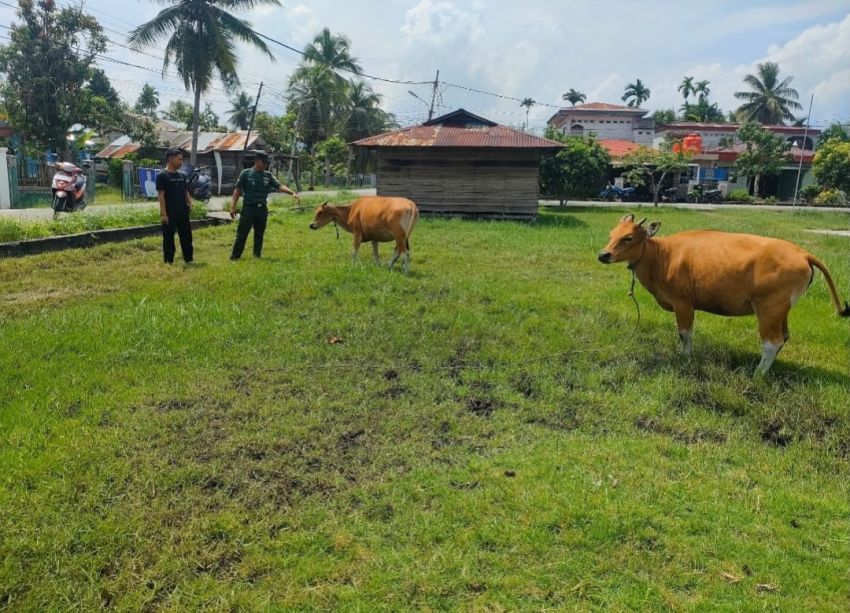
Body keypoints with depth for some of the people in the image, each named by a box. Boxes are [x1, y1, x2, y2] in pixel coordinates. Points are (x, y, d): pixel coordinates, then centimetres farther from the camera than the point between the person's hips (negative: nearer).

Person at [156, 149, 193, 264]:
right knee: (168, 238, 2)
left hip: (183, 213, 6)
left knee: (187, 236, 10)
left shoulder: (182, 175, 12)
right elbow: (161, 195, -13)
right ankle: (168, 262, 10)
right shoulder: (162, 176, -9)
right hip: (170, 214, -6)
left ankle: (189, 260, 19)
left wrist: (190, 203, 0)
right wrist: (163, 213, -17)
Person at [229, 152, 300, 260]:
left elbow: (279, 186, -2)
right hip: (249, 208, -4)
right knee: (242, 234, -2)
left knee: (259, 234, 11)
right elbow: (238, 190, -3)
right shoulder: (246, 173, -3)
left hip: (262, 209, 4)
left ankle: (257, 256, 22)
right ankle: (235, 257, 5)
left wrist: (292, 193, -18)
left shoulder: (268, 175, 7)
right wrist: (233, 206, -9)